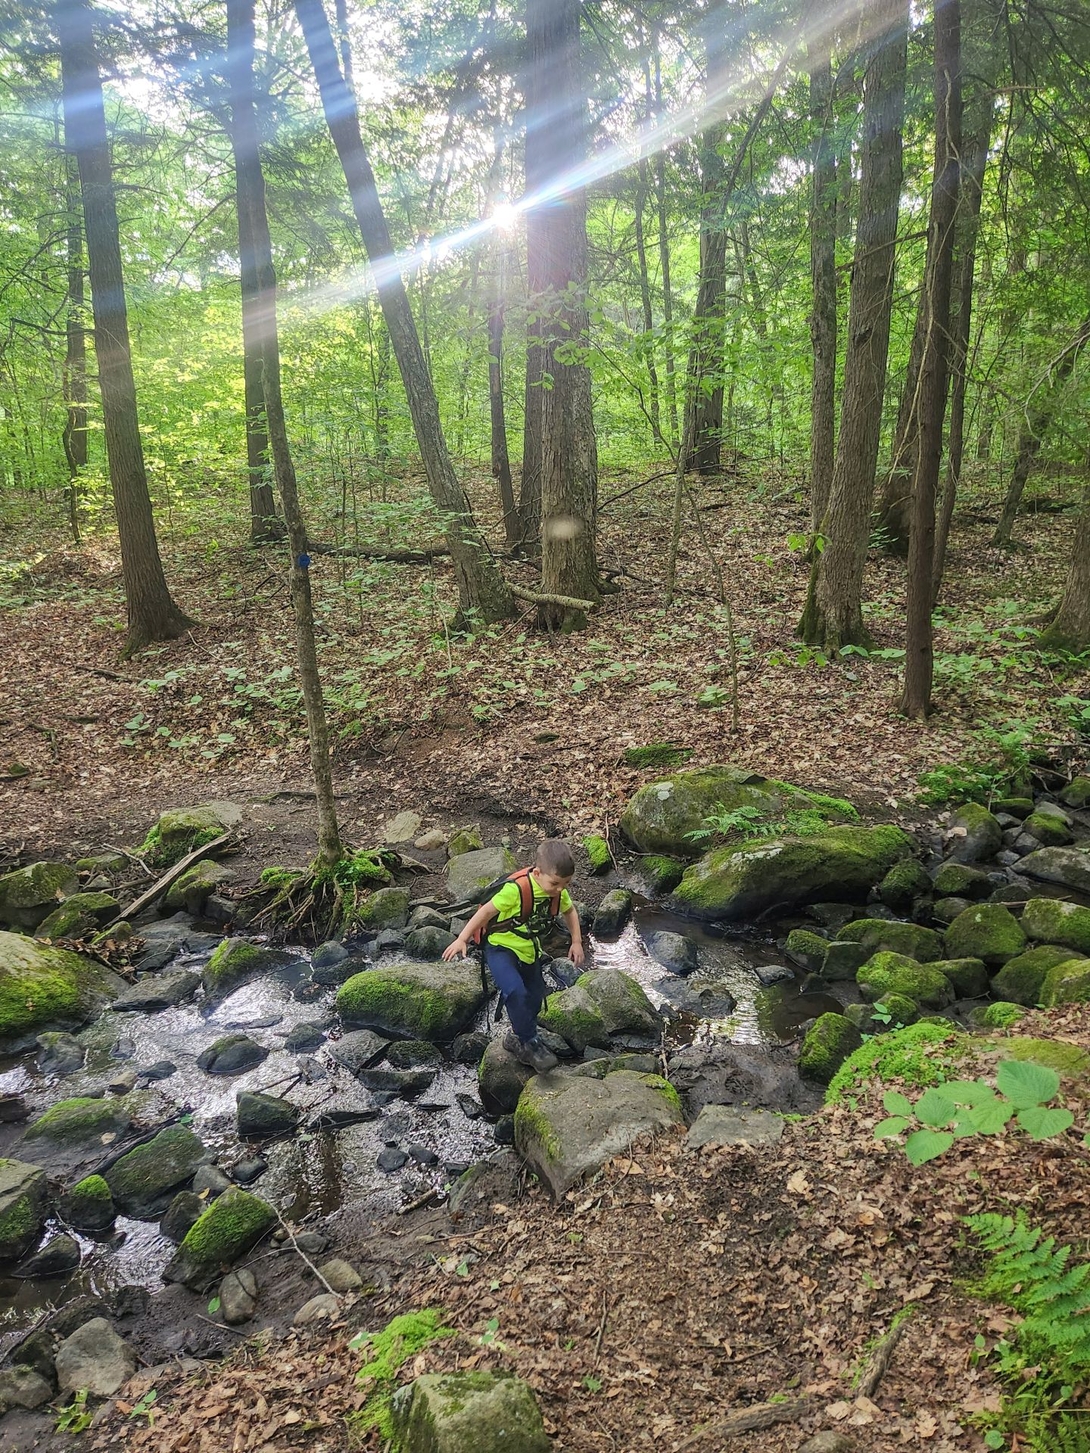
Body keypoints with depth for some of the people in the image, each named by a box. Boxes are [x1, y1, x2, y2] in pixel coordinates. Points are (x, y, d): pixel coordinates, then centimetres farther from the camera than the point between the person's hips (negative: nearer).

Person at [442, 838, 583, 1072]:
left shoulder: (559, 892, -10)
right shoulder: (516, 888, -31)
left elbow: (569, 912, 11)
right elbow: (487, 911, -22)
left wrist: (576, 941, 4)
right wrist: (462, 939, -22)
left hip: (529, 950, 7)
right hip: (500, 947, -7)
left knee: (534, 999, 13)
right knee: (515, 991, -28)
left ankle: (517, 1037, 38)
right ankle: (530, 1044, -12)